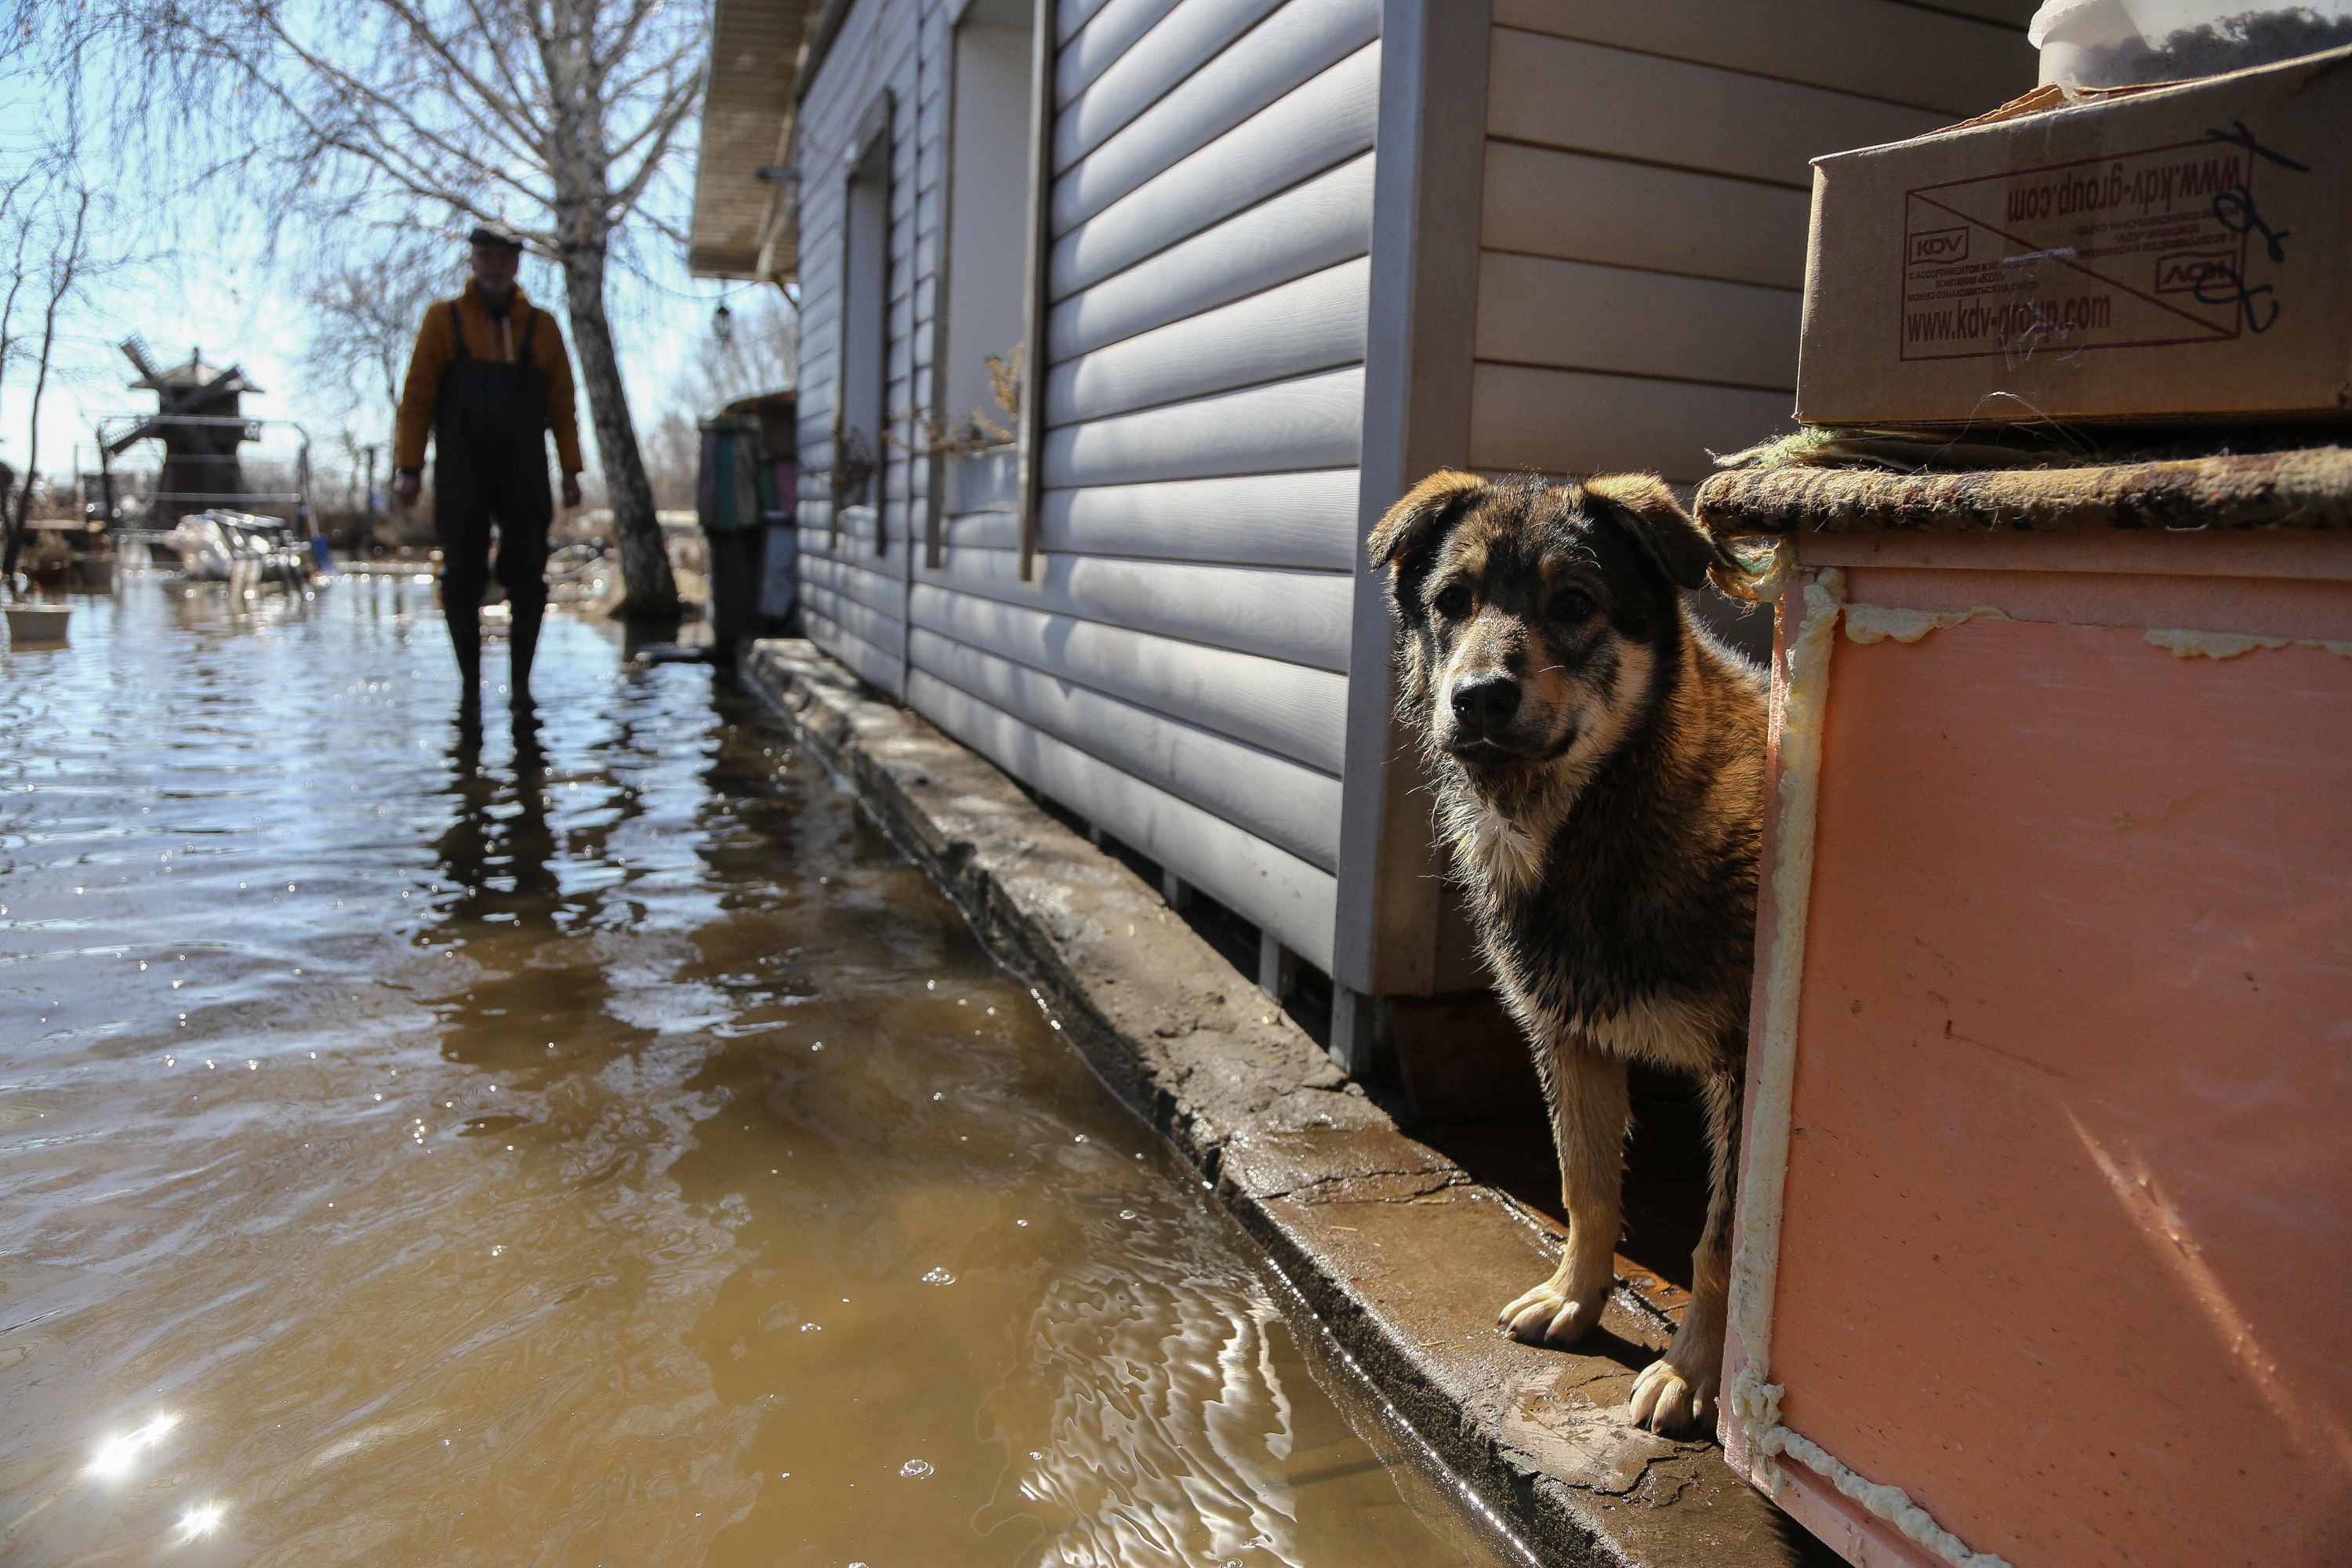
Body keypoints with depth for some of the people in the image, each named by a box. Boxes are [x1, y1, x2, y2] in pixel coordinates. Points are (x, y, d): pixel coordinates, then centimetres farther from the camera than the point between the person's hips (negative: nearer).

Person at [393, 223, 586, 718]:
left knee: (528, 581, 0)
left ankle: (521, 680, 13)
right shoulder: (444, 319, 6)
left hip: (524, 475, 1)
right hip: (461, 476, -1)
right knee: (462, 581, 0)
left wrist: (570, 470, 2)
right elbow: (416, 398, 3)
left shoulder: (541, 326, 9)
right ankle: (470, 686, 9)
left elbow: (562, 404, 8)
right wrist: (409, 468, -3)